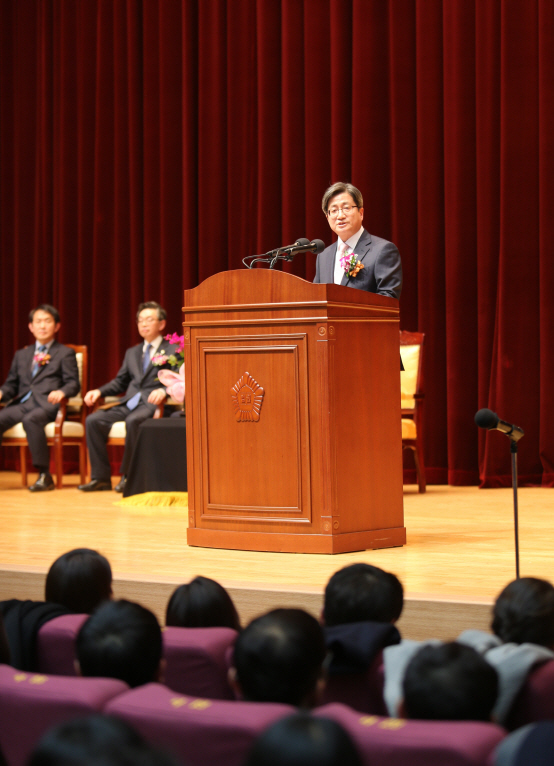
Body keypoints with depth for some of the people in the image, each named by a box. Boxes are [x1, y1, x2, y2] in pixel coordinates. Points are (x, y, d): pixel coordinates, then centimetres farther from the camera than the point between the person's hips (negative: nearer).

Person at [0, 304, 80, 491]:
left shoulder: (65, 353, 14)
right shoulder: (21, 354, 28)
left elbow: (73, 383, 3)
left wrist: (62, 392, -20)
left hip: (47, 404, -5)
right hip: (22, 403, 5)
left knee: (31, 420, -38)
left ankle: (44, 475, -35)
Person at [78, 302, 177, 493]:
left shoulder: (173, 350, 7)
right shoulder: (132, 353, 28)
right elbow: (120, 382, 26)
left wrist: (164, 390, -26)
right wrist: (99, 391, 7)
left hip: (152, 403, -6)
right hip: (129, 403, 6)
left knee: (133, 420, -38)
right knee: (93, 420, -17)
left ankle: (129, 476, -26)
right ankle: (100, 477, -15)